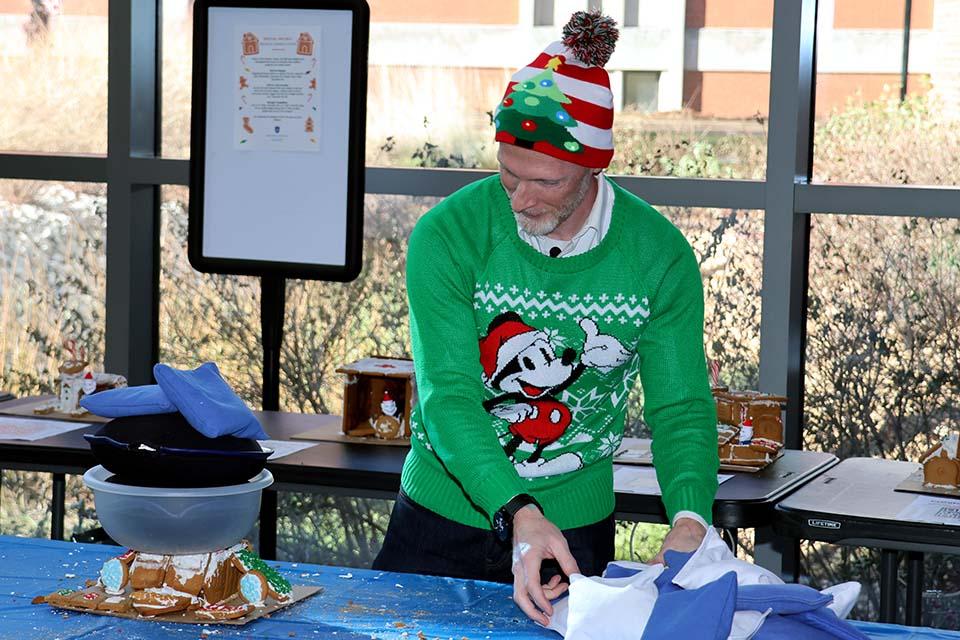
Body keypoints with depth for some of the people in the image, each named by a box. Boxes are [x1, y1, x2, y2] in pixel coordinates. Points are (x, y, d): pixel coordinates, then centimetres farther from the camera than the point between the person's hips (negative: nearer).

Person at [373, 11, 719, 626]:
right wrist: (518, 513, -37)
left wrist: (689, 519, -27)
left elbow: (680, 407, -8)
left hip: (577, 528, 1)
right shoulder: (447, 236, -17)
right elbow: (448, 396, -23)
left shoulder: (659, 254, -11)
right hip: (441, 518, -1)